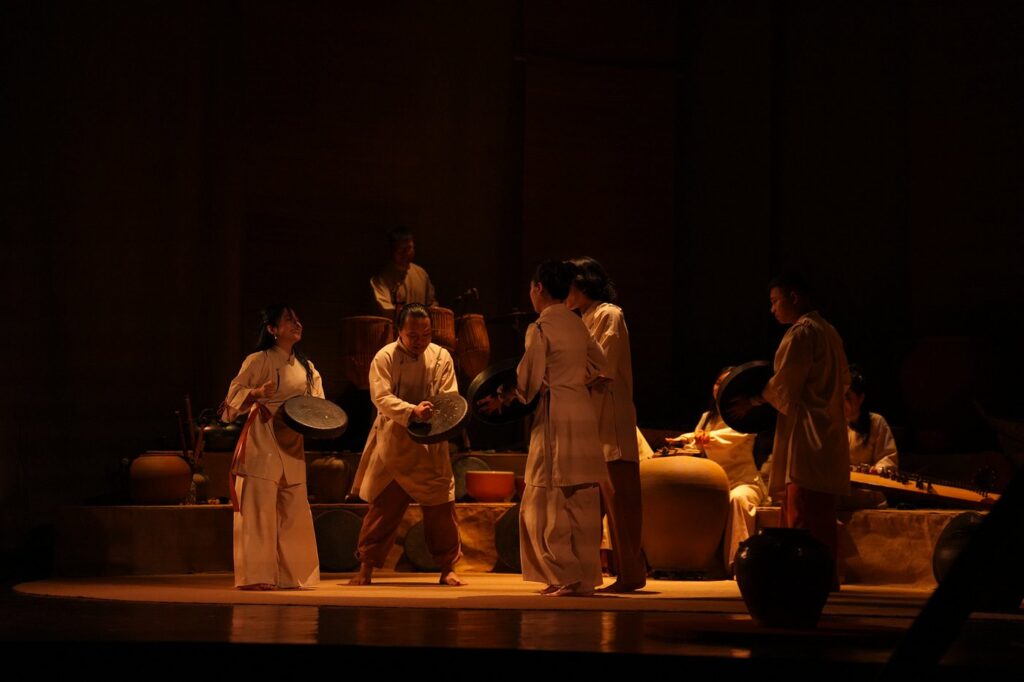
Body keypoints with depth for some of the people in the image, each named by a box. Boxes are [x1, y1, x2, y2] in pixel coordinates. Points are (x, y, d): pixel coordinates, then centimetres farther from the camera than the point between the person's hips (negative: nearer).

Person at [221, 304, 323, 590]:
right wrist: (256, 393, -24)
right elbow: (234, 393, -5)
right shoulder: (259, 360, -3)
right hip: (262, 441, -7)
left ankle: (290, 574, 15)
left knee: (294, 509, 8)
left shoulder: (306, 368, 15)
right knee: (260, 508, -8)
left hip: (292, 444, 7)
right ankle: (255, 575, -6)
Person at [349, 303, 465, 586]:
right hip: (393, 444, -2)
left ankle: (447, 568, 12)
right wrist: (412, 411, -32)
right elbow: (381, 397, -16)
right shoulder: (385, 357, -5)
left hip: (431, 446, 2)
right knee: (383, 507, 2)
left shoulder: (441, 356, 3)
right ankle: (366, 568, 12)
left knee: (442, 507, 0)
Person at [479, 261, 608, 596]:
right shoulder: (577, 325, 12)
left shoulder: (540, 328, -10)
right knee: (582, 499, 9)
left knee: (550, 500, -2)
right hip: (583, 411, 8)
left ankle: (567, 576, -6)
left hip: (555, 415, -8)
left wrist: (501, 400, 3)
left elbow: (529, 380, -11)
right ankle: (586, 577, 10)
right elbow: (597, 363, 24)